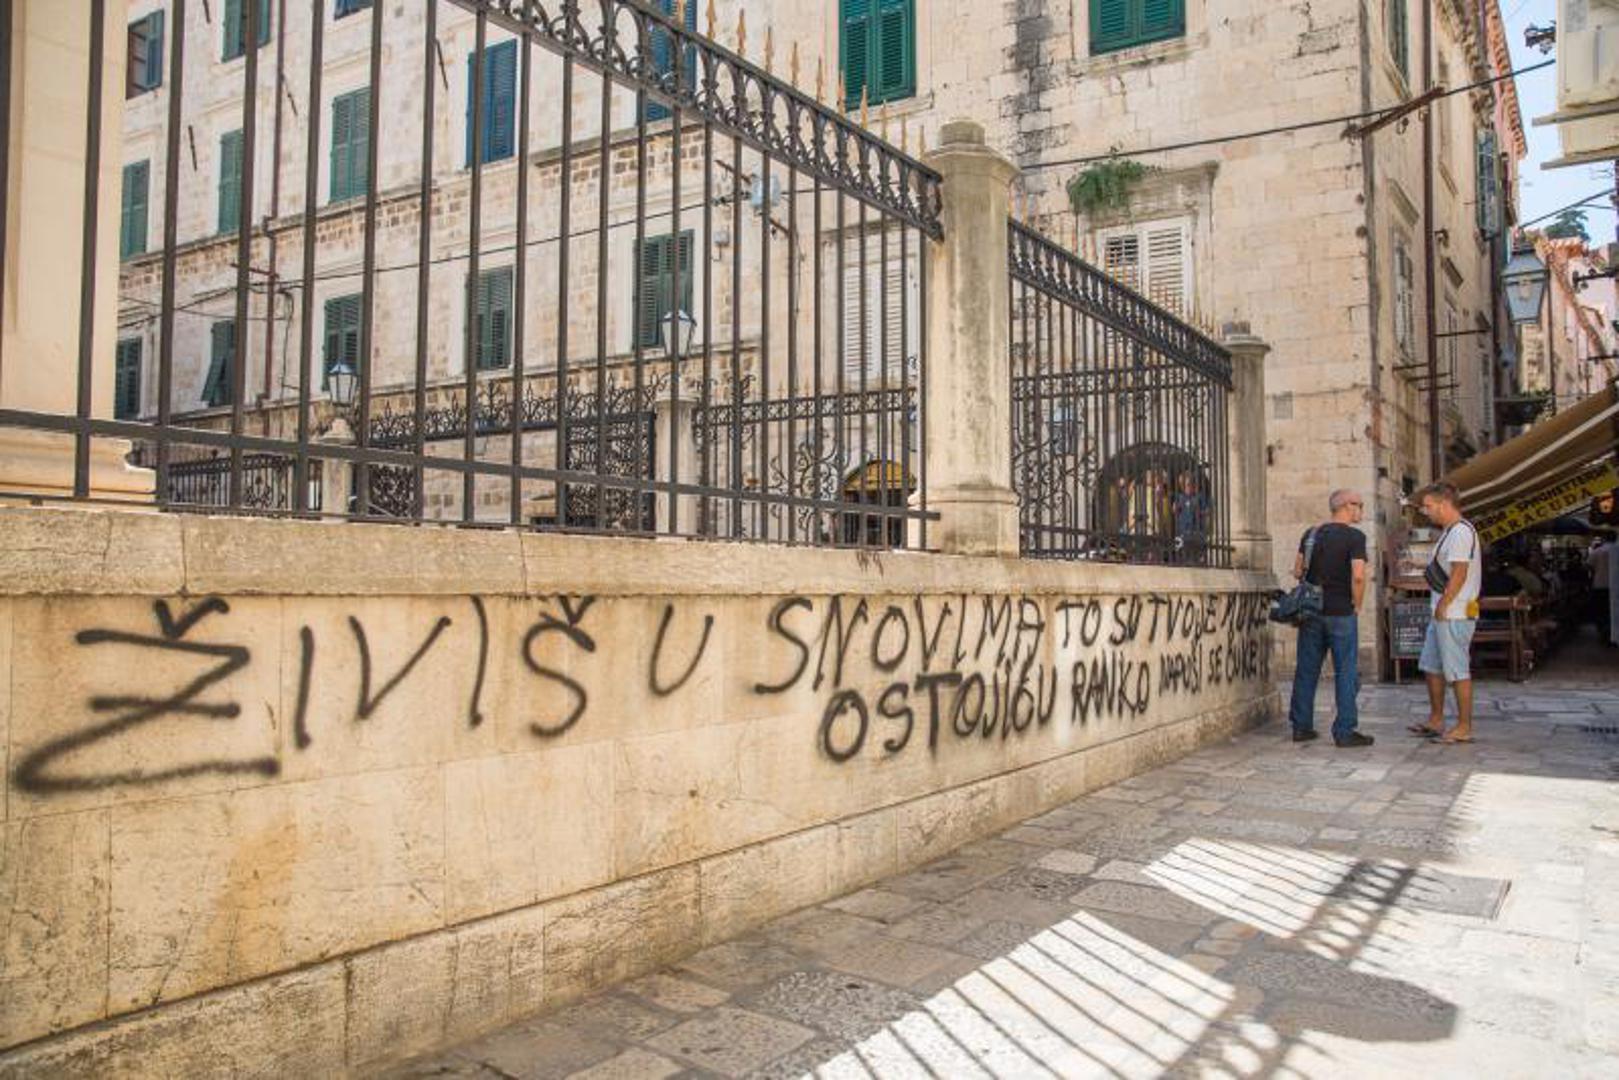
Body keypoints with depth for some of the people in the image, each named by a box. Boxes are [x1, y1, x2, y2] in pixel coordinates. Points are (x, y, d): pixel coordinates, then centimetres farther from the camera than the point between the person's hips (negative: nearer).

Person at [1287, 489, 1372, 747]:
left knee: (1306, 670, 9)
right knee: (1346, 672, 2)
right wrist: (1357, 604, -5)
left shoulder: (1311, 533, 9)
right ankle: (1345, 731, 3)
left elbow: (1298, 571, 10)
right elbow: (1358, 576, -18)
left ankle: (1301, 726, 14)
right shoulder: (1355, 536, -9)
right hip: (1341, 613, -5)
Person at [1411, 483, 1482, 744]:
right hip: (1442, 614, 11)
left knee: (1458, 671, -4)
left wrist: (1442, 606, -19)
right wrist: (1438, 607, 15)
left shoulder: (1461, 531, -16)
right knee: (1432, 667, 16)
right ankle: (1435, 721, 26)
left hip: (1454, 614, -11)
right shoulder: (1449, 532, 16)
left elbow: (1458, 575, -22)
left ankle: (1464, 728, 3)